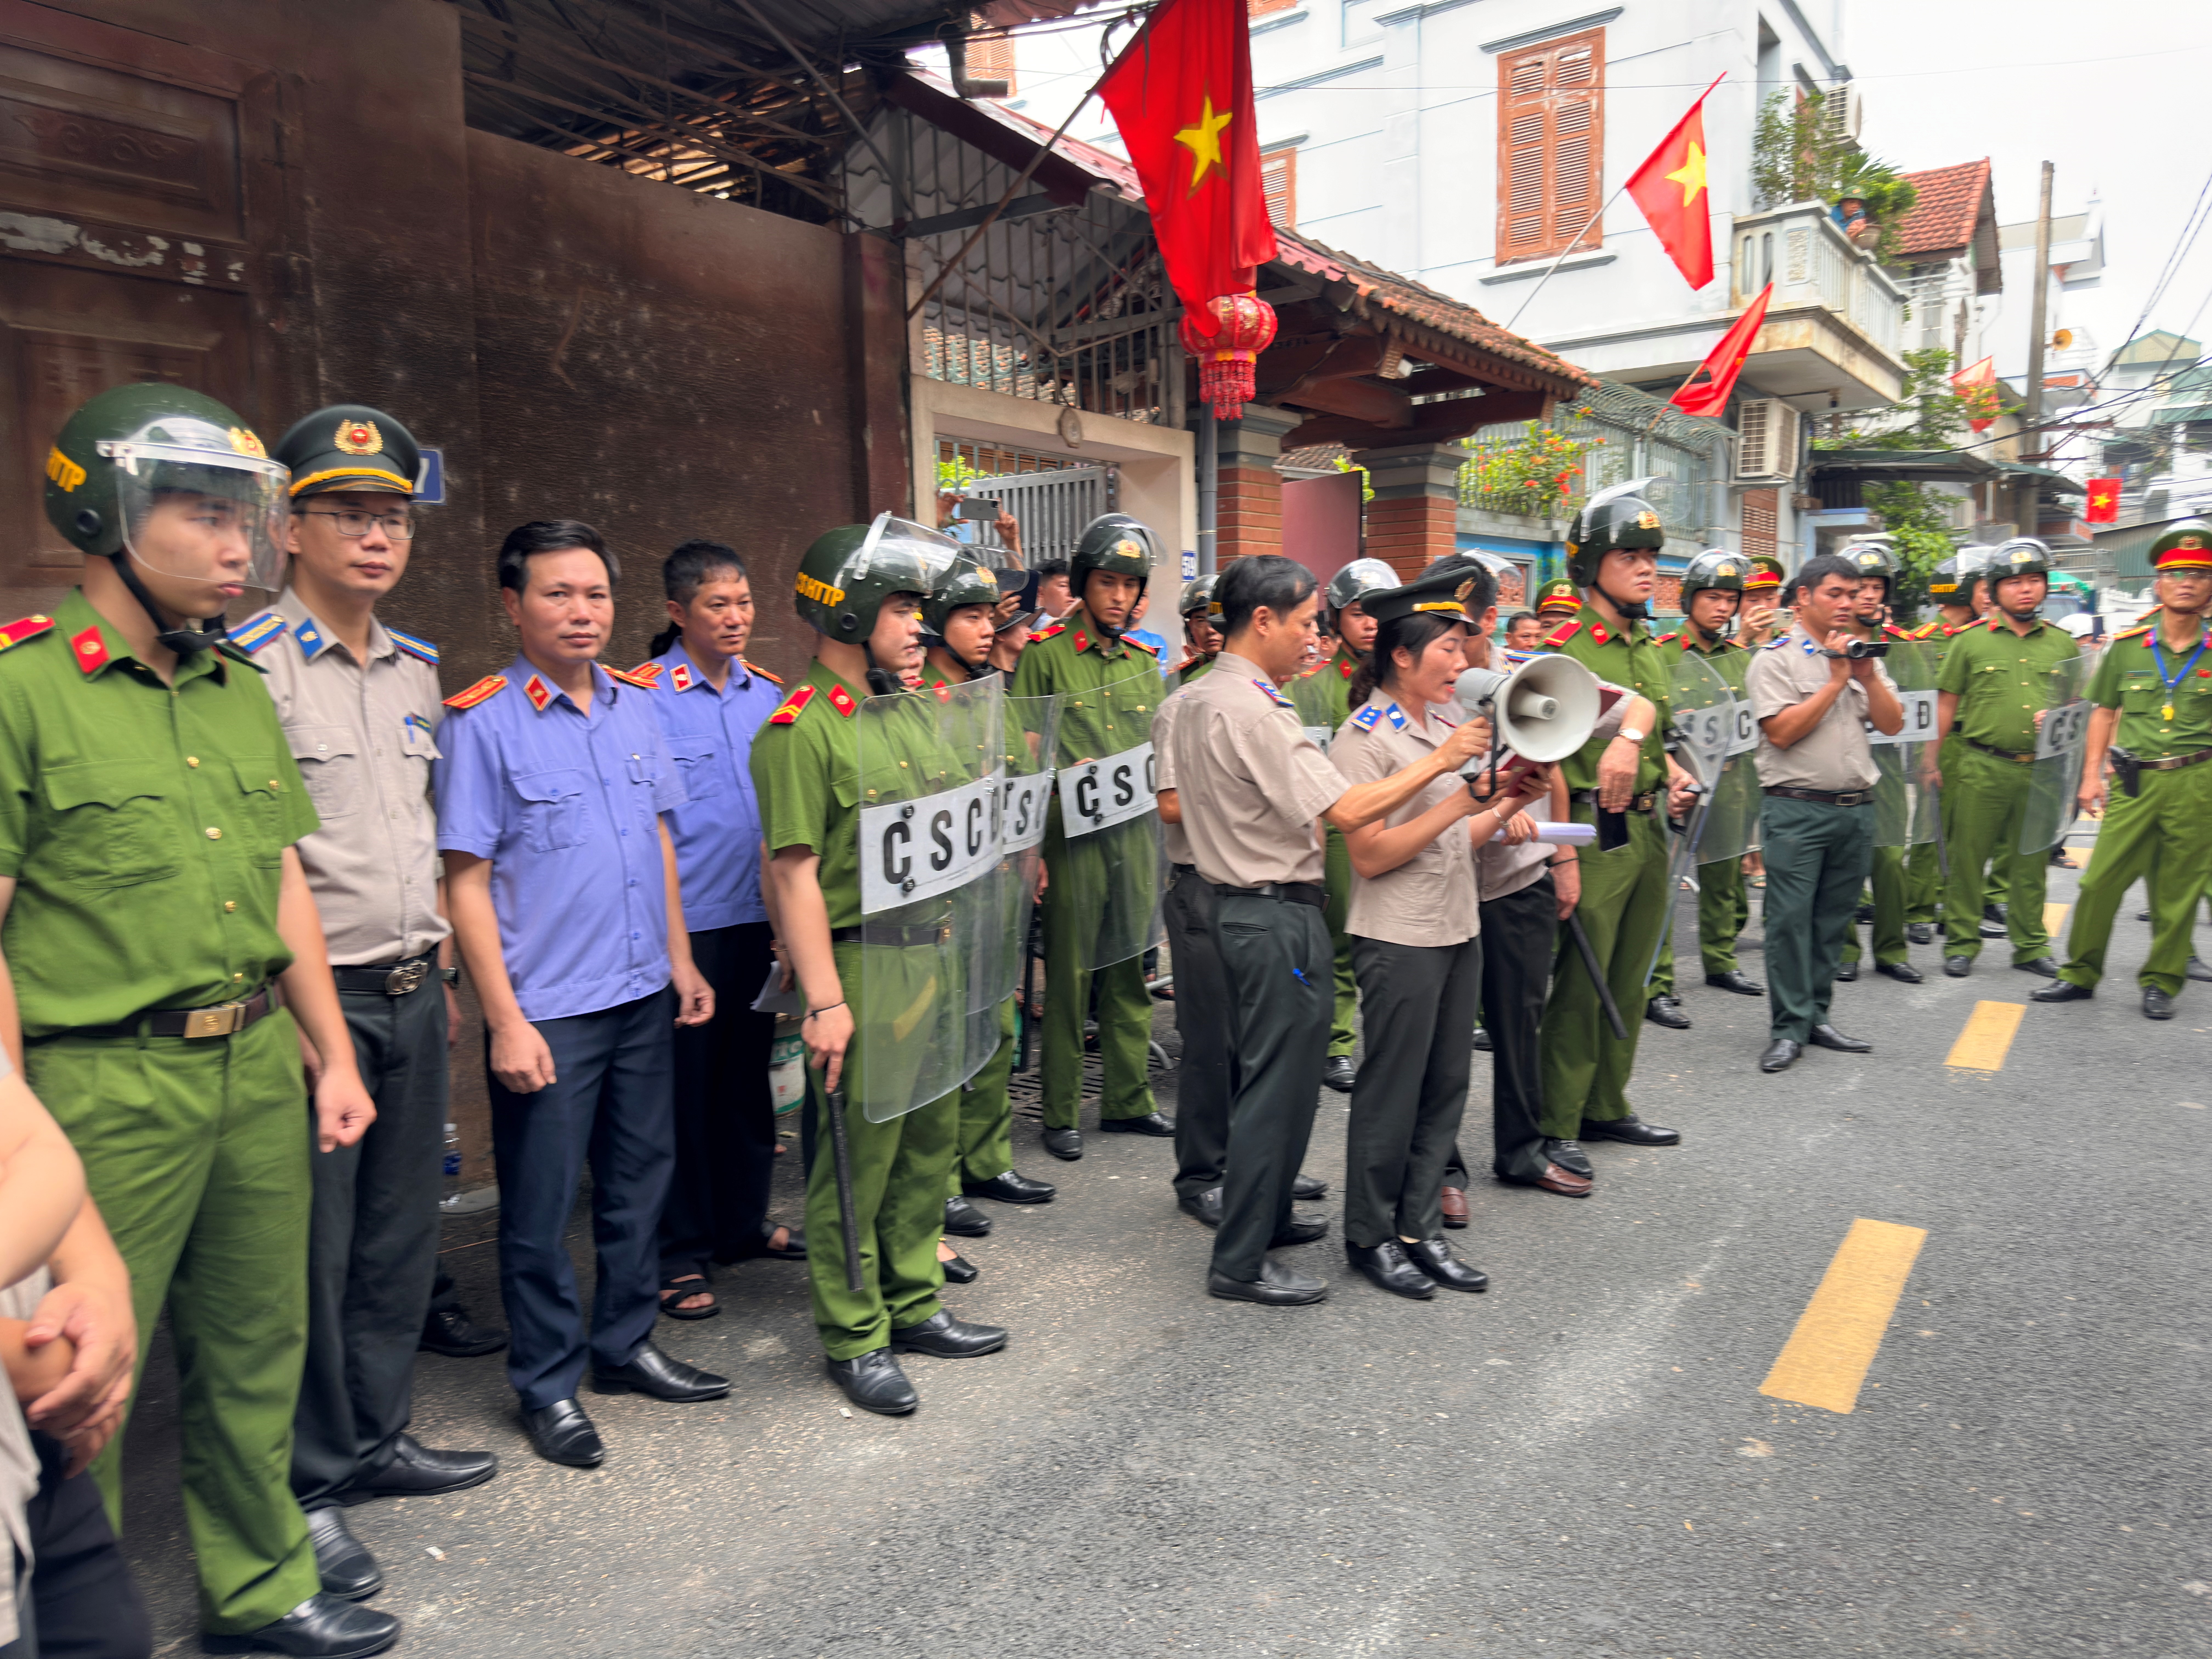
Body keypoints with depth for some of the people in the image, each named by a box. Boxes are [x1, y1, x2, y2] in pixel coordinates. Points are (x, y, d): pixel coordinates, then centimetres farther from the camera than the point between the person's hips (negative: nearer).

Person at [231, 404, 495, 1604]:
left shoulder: (416, 670, 12)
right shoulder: (247, 667, -11)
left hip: (411, 999, 7)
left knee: (400, 1235, 16)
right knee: (311, 1251, 4)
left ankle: (376, 1440, 33)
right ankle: (306, 1488, 21)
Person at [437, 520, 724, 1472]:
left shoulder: (636, 704, 7)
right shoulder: (480, 723, -10)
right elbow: (467, 881, -11)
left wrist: (681, 961, 11)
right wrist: (505, 1021, -14)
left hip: (644, 997, 6)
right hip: (547, 1009, -6)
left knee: (639, 1182, 17)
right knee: (541, 1207, 7)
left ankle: (624, 1345, 35)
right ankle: (547, 1386, 24)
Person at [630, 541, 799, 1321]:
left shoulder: (769, 693, 8)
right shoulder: (644, 699, -9)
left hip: (759, 916, 6)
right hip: (685, 924, -6)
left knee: (748, 1074, 17)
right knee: (684, 1085, 5)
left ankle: (743, 1223, 33)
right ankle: (681, 1254, 18)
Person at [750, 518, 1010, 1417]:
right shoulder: (800, 728, -13)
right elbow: (795, 872, -18)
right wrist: (825, 1000, -21)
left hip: (924, 949, 9)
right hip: (859, 961, -8)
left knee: (930, 1138, 16)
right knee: (858, 1155, 2)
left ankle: (913, 1305, 32)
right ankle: (853, 1338, 18)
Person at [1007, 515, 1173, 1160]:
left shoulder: (1145, 662, 13)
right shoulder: (1046, 655, -3)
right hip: (1073, 835, -5)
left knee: (1131, 972, 12)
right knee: (1070, 977, 1)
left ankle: (1129, 1100, 25)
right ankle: (1060, 1114, 13)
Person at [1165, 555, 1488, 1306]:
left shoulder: (1200, 699, 10)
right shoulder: (1254, 712, -21)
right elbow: (1348, 809, -25)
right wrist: (1440, 760, -18)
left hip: (1239, 902, 10)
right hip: (1279, 914, -10)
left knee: (1263, 1072, 21)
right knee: (1278, 1084, -1)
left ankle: (1265, 1215, 36)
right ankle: (1240, 1264, 8)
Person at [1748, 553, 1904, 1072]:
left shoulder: (1864, 656, 16)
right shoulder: (1775, 659, -1)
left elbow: (1893, 724, 9)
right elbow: (1782, 732, -13)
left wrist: (1868, 677, -5)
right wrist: (1836, 681, -11)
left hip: (1857, 809, 5)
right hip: (1797, 810, -5)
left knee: (1833, 920, 9)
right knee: (1790, 919, -7)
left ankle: (1816, 1016, 19)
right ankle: (1788, 1029, -1)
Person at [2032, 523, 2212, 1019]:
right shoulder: (2126, 647, 5)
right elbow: (2105, 713, 12)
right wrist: (2092, 774, 7)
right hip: (2134, 780, 1)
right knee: (2101, 881, 0)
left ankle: (2161, 983, 20)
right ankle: (2081, 974, 14)